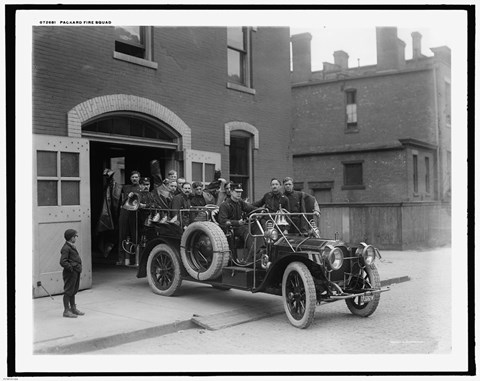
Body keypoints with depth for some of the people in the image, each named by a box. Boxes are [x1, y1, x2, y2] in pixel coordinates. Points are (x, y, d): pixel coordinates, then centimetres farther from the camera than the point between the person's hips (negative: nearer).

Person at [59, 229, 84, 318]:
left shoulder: (72, 246, 14)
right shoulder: (66, 248, -17)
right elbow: (63, 262, -23)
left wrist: (78, 268, 14)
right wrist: (71, 268, -19)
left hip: (76, 272, 10)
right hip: (70, 273, -10)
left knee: (73, 291, 18)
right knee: (68, 291, -1)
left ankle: (73, 308, 29)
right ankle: (66, 311, 6)